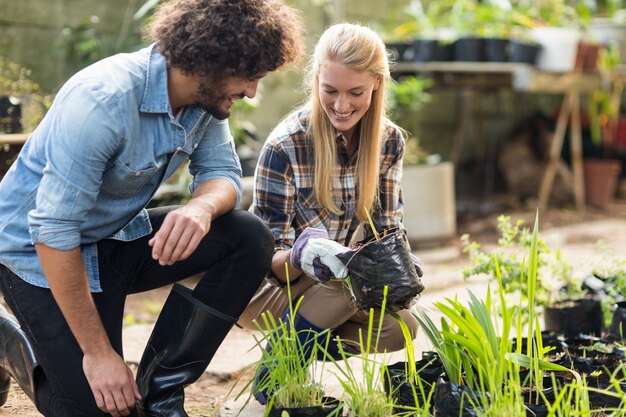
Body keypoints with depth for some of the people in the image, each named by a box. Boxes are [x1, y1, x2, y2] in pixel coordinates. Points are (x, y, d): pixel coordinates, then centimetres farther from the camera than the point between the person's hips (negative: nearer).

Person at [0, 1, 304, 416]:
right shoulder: (103, 100, -31)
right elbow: (53, 231, -29)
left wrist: (201, 208, -34)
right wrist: (98, 351, -24)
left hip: (120, 237, 7)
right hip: (42, 253, -7)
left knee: (250, 239, -14)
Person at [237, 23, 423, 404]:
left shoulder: (390, 141, -6)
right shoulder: (285, 146, -22)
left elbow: (388, 229, 0)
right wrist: (300, 255, -43)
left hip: (328, 279, 5)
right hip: (265, 286, -5)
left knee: (400, 327, -20)